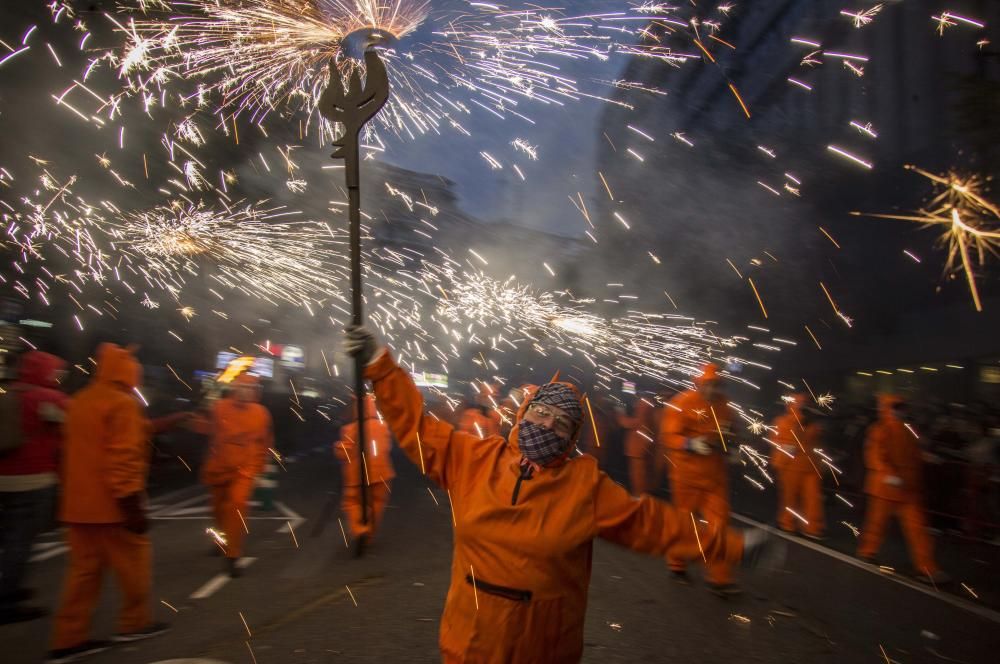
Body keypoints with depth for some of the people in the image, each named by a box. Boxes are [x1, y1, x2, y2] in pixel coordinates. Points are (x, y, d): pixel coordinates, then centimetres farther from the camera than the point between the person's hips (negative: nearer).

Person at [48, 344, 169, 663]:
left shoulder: (79, 401, 12)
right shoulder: (122, 403, -17)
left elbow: (77, 452, 20)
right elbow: (123, 459, -22)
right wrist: (133, 504, -20)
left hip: (79, 503, 8)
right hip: (111, 505, -8)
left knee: (84, 568, 11)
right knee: (133, 562, 8)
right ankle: (135, 622, 19)